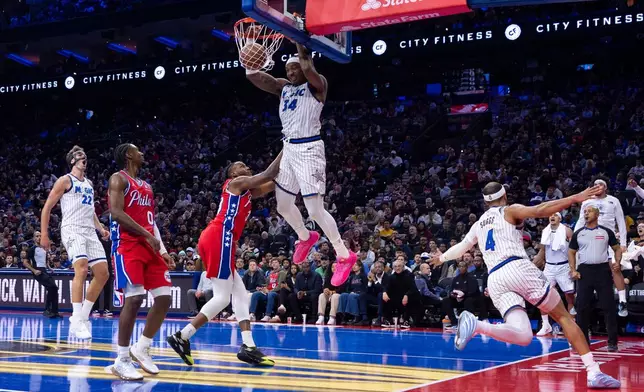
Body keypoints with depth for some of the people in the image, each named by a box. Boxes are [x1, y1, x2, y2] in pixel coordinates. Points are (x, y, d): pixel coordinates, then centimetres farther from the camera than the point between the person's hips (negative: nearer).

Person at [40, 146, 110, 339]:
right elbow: (47, 208, -2)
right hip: (72, 230, -8)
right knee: (81, 268, -25)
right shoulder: (65, 180, 0)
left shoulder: (89, 184, 22)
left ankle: (83, 315, 12)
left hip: (90, 232, 8)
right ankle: (77, 321, -24)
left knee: (103, 273, 2)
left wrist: (100, 228, 14)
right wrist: (44, 235, -8)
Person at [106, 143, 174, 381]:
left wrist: (162, 249, 13)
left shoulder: (146, 186, 23)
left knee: (164, 297, 1)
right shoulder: (119, 179, -2)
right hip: (128, 245, -8)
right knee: (134, 298, -17)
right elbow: (116, 213, -15)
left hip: (149, 246, 8)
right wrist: (147, 235, -16)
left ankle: (141, 349, 14)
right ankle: (121, 360, -8)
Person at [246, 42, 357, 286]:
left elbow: (308, 69, -28)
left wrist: (300, 44, -18)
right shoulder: (283, 87, 14)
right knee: (283, 206, 16)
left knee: (315, 210, -11)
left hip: (308, 149, -8)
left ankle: (345, 256, 0)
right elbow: (253, 76, 3)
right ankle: (305, 238, 43)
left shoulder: (317, 85, -6)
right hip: (289, 148, 8)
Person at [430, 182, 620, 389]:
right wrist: (576, 198, -9)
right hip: (517, 267, -4)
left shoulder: (478, 224, 28)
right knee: (563, 316, 6)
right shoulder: (510, 211, 13)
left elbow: (462, 247, 43)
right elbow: (539, 210, -6)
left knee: (523, 336, -7)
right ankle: (594, 372, -6)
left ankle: (476, 325, -31)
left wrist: (442, 258, 64)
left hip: (495, 279, 4)